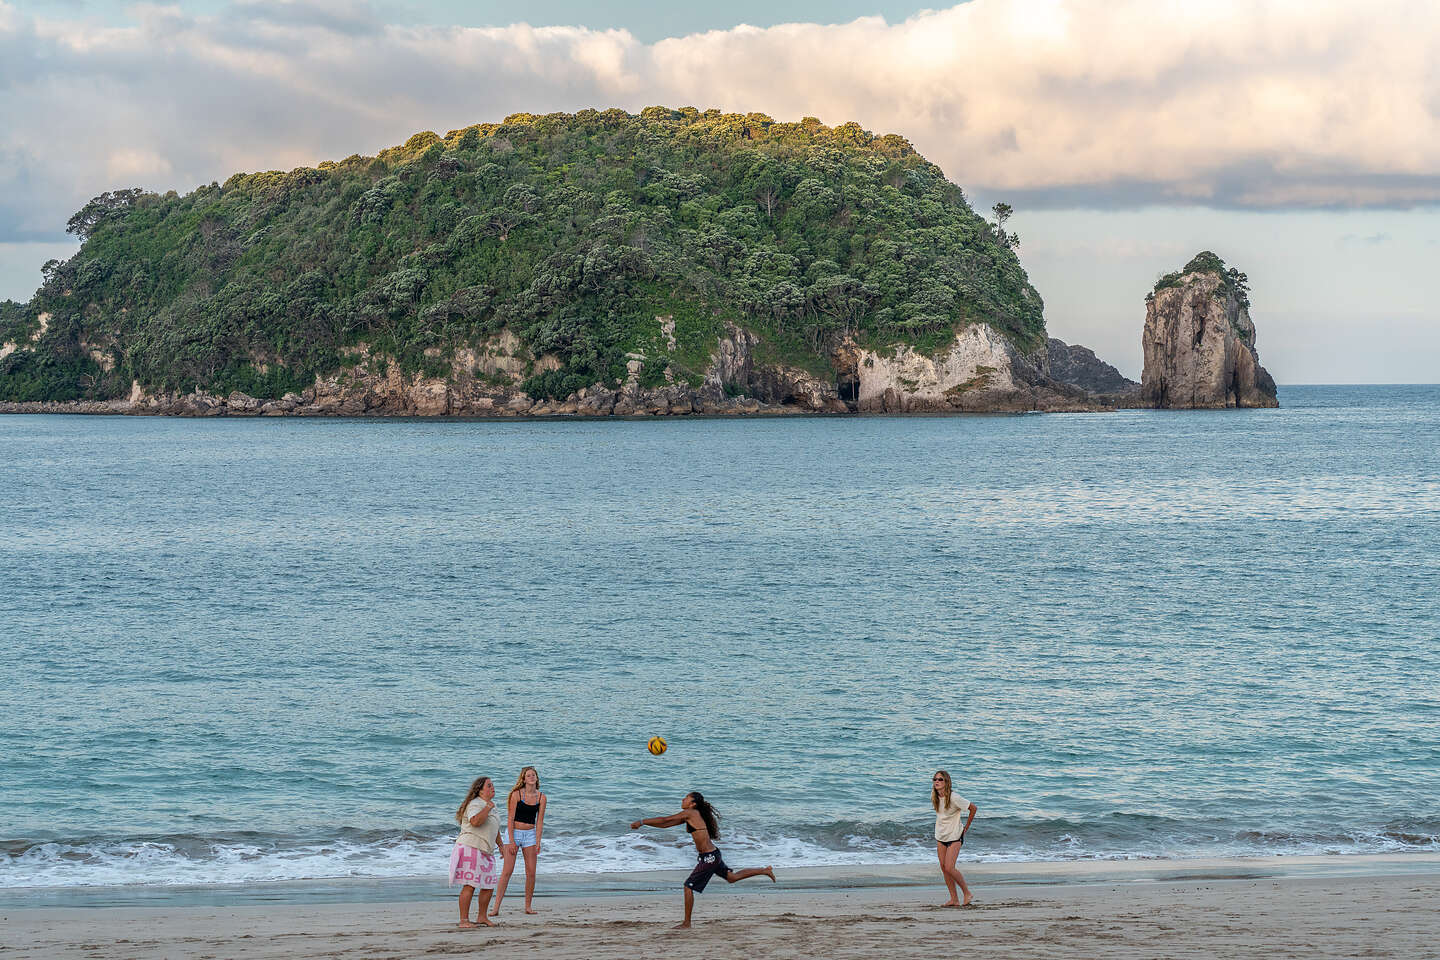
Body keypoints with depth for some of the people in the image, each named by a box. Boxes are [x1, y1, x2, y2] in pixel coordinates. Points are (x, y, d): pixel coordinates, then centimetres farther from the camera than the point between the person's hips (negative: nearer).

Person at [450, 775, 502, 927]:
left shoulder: (491, 805, 19)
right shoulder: (475, 804, -11)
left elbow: (495, 829, 32)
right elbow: (475, 821, -32)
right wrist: (488, 808, -23)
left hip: (485, 851, 9)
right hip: (471, 848, -9)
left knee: (488, 885, 9)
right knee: (470, 885, -11)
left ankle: (482, 916, 23)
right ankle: (464, 920, -9)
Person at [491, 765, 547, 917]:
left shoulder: (541, 797, 2)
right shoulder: (516, 794, -7)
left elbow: (539, 821, 2)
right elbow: (510, 818, -7)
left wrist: (538, 843, -5)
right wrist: (511, 841, -12)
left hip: (530, 834, 3)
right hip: (515, 832, -3)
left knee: (531, 873, 1)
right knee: (507, 871, -8)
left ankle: (528, 906, 14)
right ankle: (496, 907, -7)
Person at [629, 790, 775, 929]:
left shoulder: (690, 813, -15)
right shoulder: (689, 816, 11)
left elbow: (665, 820, -15)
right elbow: (666, 824, 13)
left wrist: (642, 822, -9)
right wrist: (644, 823, 6)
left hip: (709, 858, -10)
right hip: (713, 855, 10)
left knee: (688, 886, -5)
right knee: (732, 877, 25)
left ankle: (686, 923, 2)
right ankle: (765, 871, 36)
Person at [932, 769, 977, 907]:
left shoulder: (953, 798, -20)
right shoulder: (934, 798, 1)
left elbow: (973, 808, -13)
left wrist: (966, 828, -6)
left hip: (954, 837, -7)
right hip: (940, 837, 7)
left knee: (949, 868, -14)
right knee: (943, 868, 3)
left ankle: (967, 893, 3)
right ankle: (953, 899, 9)